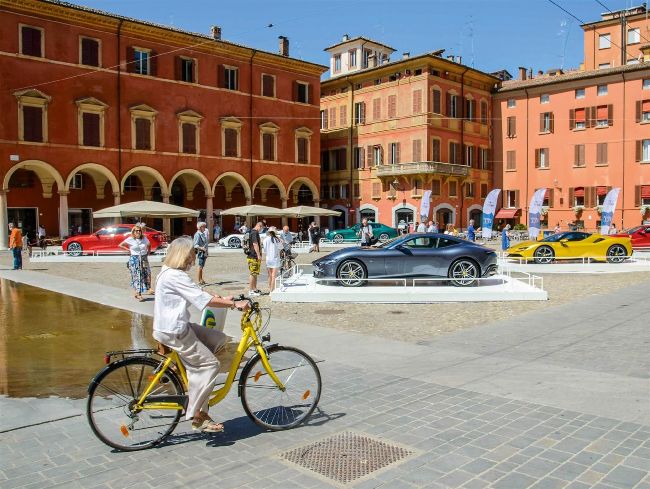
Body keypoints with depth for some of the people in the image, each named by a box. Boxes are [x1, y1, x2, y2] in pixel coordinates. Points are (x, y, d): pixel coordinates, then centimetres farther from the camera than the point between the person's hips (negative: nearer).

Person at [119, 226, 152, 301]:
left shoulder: (144, 238, 5)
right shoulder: (130, 239, -3)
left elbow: (149, 245, 23)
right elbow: (120, 245, 3)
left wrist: (148, 252, 10)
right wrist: (128, 250, -2)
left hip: (144, 259, 3)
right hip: (134, 259, -3)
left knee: (146, 275, -1)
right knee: (137, 276, -5)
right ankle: (138, 294, -3)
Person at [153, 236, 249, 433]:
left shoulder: (170, 273, 13)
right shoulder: (175, 276, -20)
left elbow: (199, 295, 19)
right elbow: (205, 300, -24)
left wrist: (223, 299, 11)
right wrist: (234, 304, -18)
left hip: (177, 326, 10)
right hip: (173, 331, -10)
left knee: (218, 338, 8)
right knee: (210, 364, -8)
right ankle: (196, 416, -2)